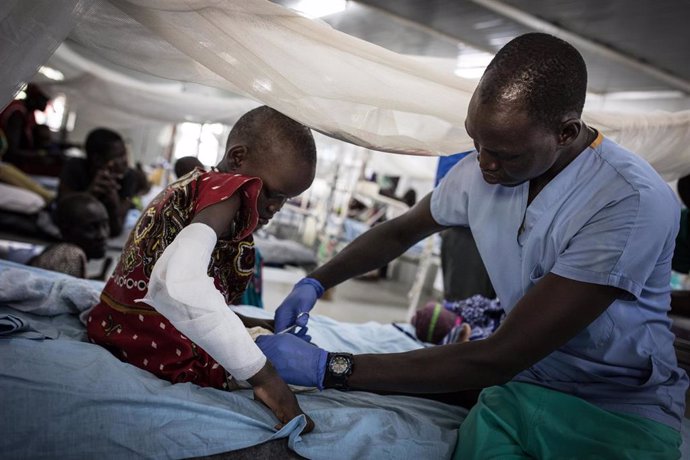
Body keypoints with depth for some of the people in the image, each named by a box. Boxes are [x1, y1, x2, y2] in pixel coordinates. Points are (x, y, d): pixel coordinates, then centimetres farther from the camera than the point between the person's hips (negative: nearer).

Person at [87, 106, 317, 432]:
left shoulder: (194, 183, 12)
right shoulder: (229, 189, -17)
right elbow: (177, 286, -35)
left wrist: (237, 321, 10)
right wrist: (262, 374, -33)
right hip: (161, 349, -10)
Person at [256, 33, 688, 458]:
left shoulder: (634, 201, -26)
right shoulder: (478, 172, -6)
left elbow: (498, 358, -28)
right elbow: (400, 232, 12)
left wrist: (329, 367, -26)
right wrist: (314, 283, -2)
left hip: (623, 412, -4)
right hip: (521, 382, 4)